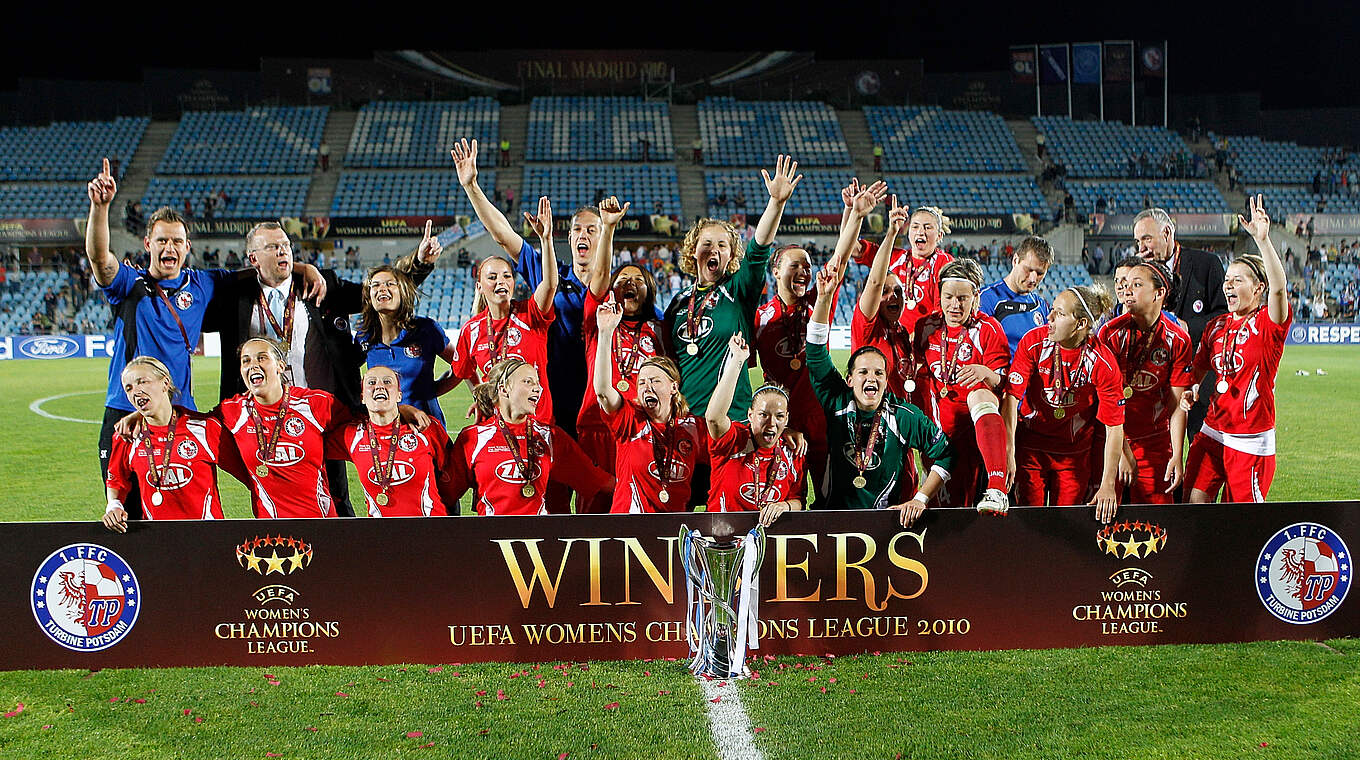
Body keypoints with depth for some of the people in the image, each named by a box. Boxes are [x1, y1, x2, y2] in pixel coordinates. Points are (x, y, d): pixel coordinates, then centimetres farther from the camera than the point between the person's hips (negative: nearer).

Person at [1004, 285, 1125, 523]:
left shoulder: (1103, 363, -18)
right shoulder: (1033, 342, -15)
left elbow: (1114, 427, -15)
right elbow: (1012, 397, -16)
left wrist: (1108, 485, -18)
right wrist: (1008, 454, -25)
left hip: (1074, 453, 0)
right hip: (1030, 447, 1)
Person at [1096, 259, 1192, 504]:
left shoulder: (1178, 339, -4)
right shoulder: (1111, 333, -10)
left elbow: (1177, 405, -3)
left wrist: (1177, 456, -11)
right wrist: (1123, 451, -16)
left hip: (1155, 442, 1)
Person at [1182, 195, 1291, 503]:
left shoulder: (1267, 323, -8)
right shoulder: (1216, 326, 11)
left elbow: (1278, 288, -28)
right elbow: (1200, 367, 21)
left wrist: (1262, 239, -37)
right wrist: (1190, 390, -2)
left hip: (1250, 439, -6)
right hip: (1213, 432, 6)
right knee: (1195, 501, 1)